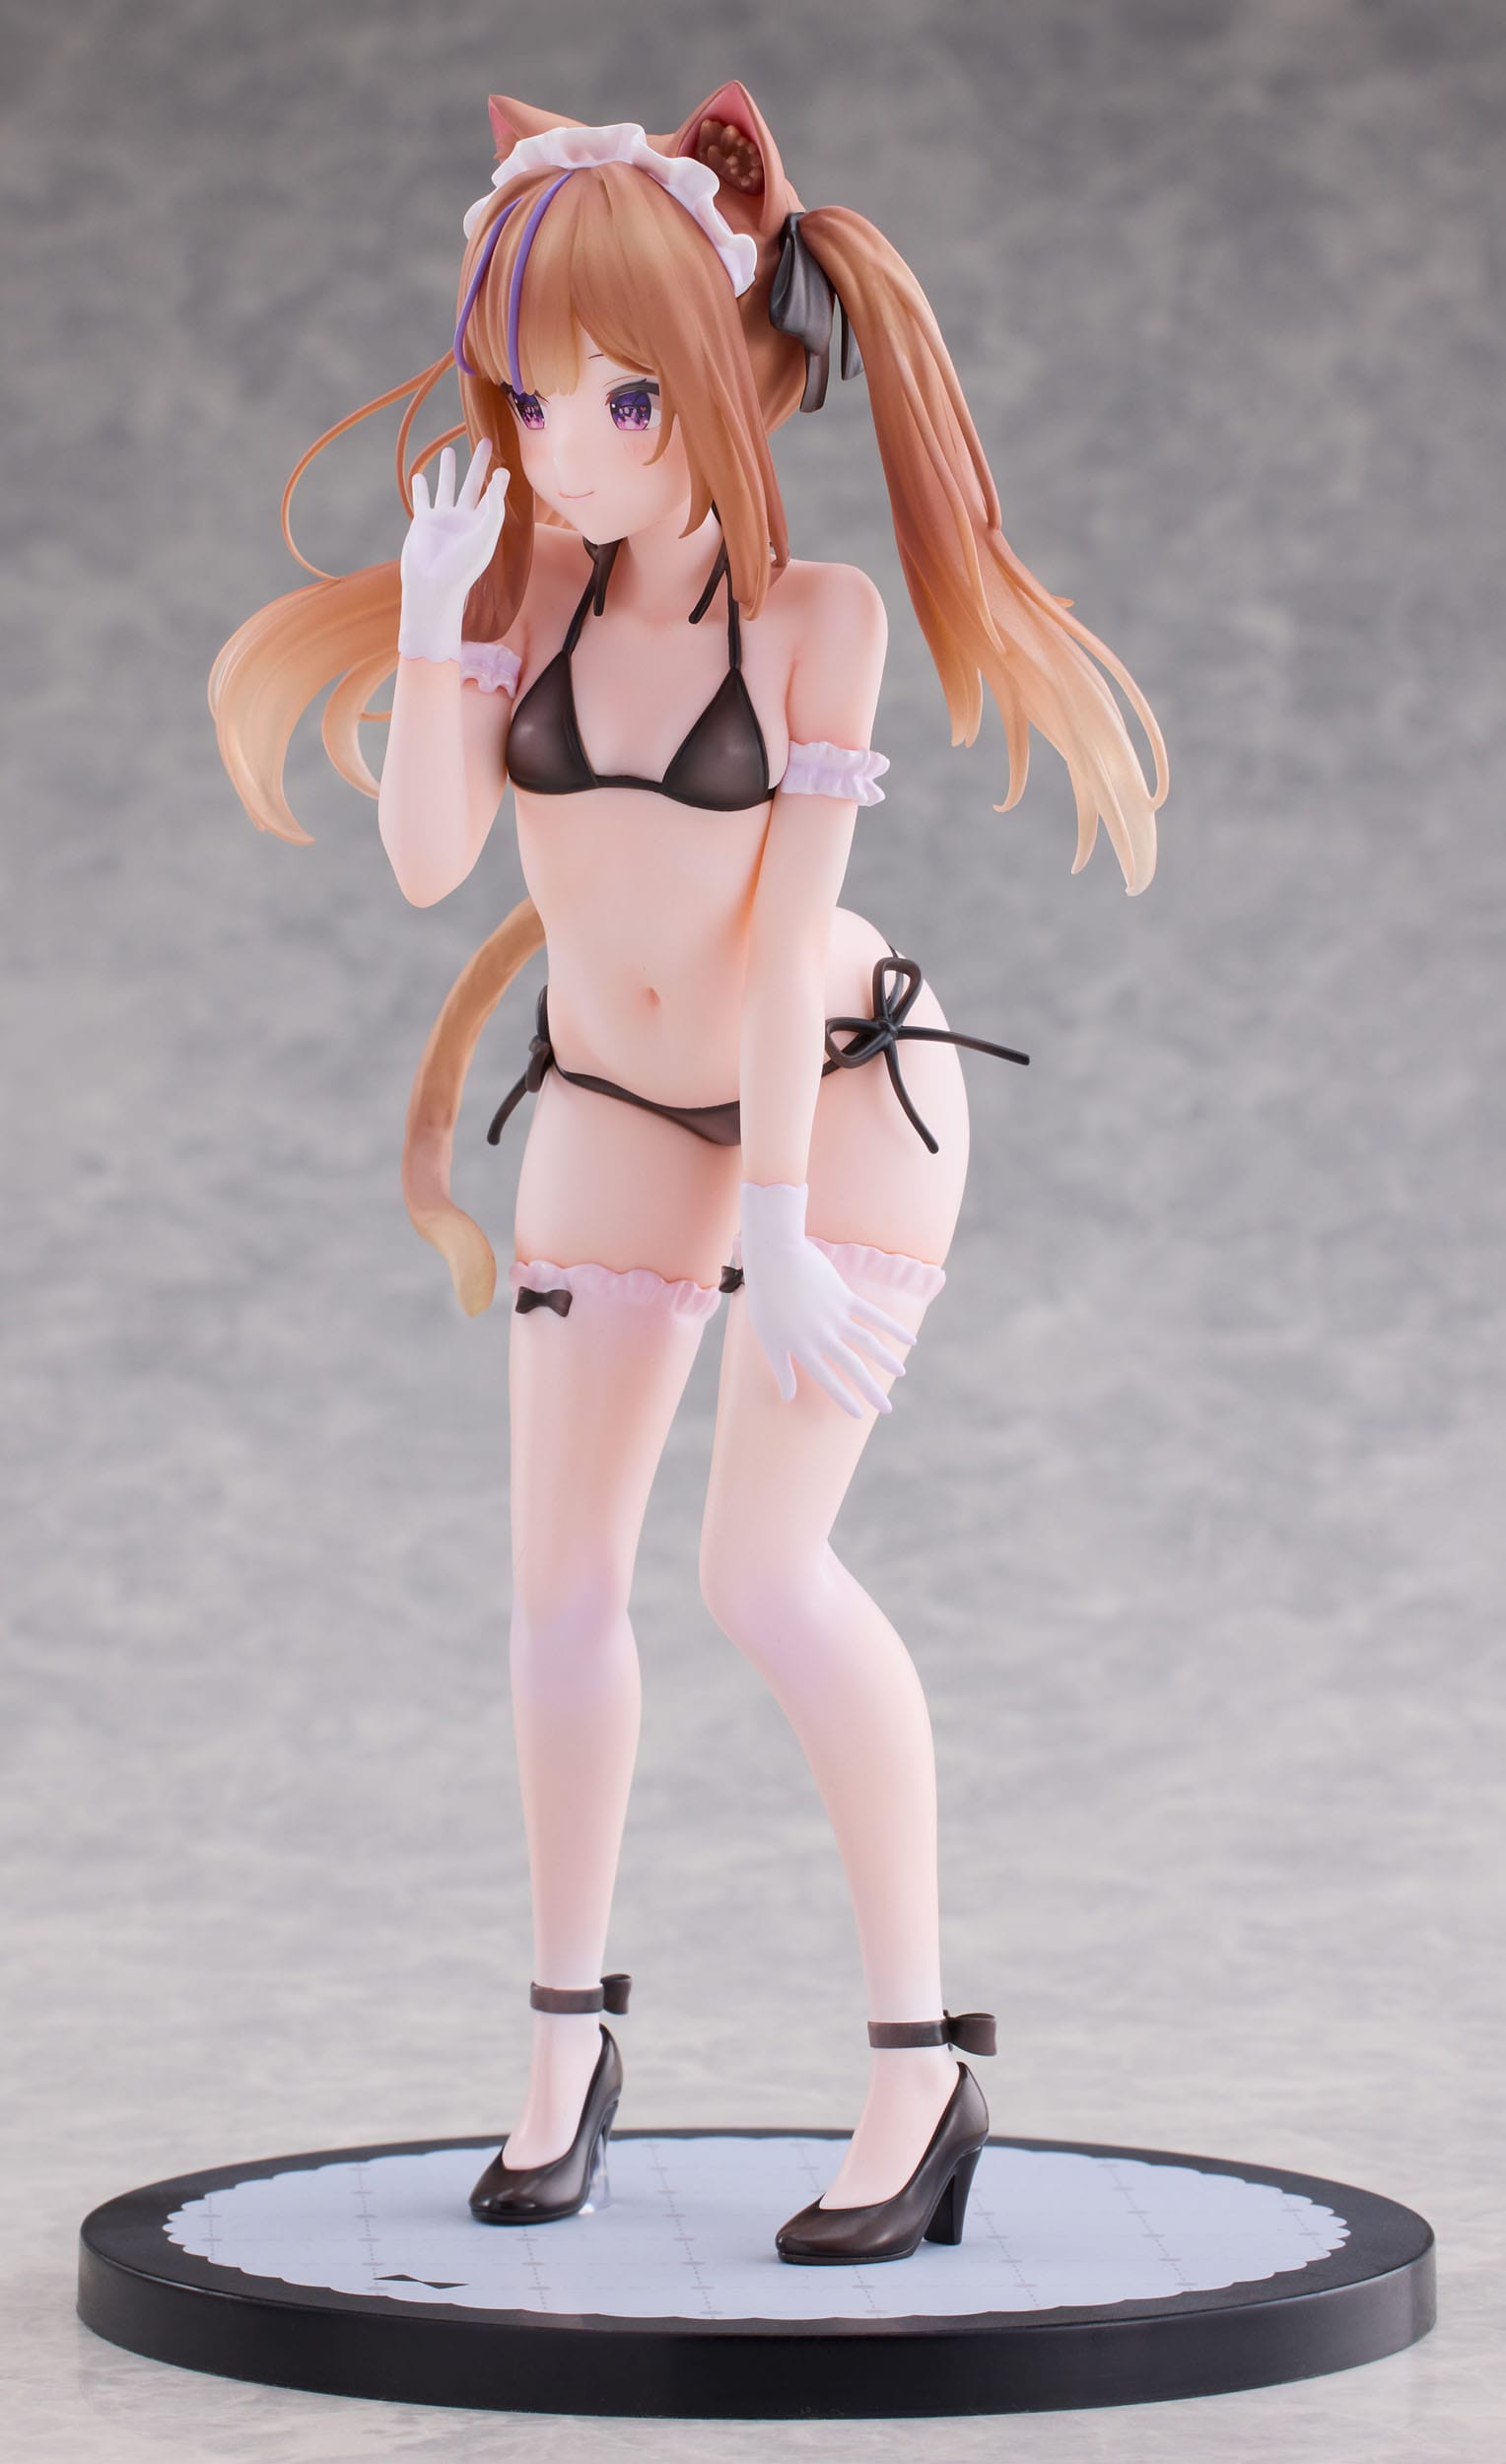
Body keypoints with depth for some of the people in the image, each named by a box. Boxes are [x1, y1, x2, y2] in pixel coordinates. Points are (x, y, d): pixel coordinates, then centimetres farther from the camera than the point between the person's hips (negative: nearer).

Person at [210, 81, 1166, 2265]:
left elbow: (786, 920, -21)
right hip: (616, 1104, 5)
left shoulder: (814, 612, -19)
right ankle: (571, 2035, 21)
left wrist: (779, 1221, -22)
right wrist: (438, 614, -25)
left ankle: (925, 2057, -8)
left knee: (765, 1567, -18)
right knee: (562, 1577, 4)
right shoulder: (537, 588, -8)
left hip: (840, 1088, -5)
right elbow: (427, 857, -15)